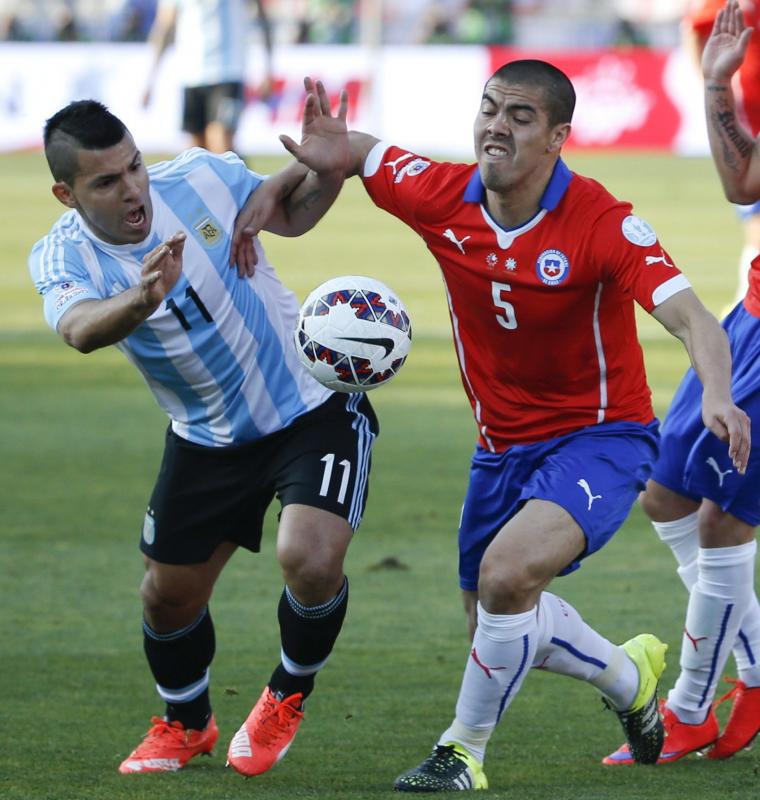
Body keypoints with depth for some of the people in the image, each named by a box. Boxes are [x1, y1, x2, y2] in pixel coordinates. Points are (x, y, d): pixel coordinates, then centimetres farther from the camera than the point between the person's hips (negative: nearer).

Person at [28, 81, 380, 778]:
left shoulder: (201, 177, -17)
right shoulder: (62, 256, -18)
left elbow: (292, 213, 2)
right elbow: (80, 328, -42)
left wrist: (326, 172, -21)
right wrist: (139, 303, -64)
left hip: (314, 403, -2)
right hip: (208, 439, 2)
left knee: (310, 560, -23)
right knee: (169, 593, 9)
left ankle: (287, 699, 8)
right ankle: (186, 725, 41)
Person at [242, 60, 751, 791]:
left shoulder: (602, 223, -23)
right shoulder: (443, 198, -10)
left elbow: (691, 318, -33)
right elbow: (354, 150, 8)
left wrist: (717, 398, -52)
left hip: (599, 436, -6)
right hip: (504, 446, 6)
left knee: (507, 574, -29)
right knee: (497, 620, 16)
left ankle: (465, 751, -7)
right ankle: (629, 678, 45)